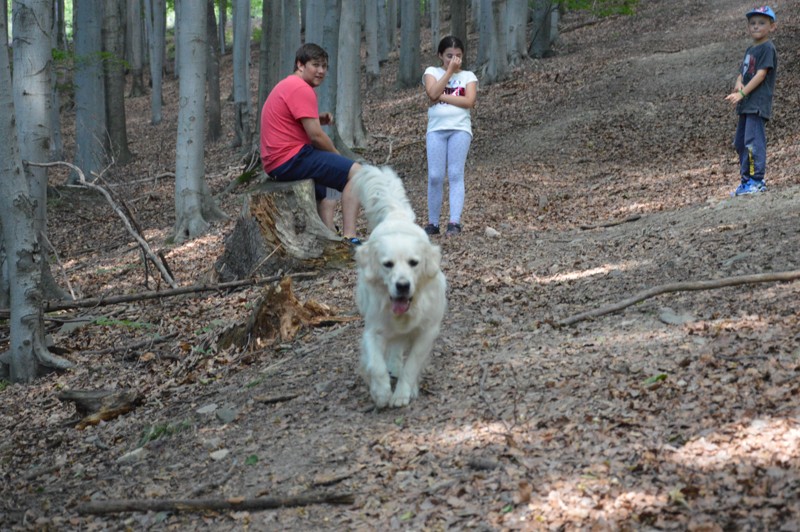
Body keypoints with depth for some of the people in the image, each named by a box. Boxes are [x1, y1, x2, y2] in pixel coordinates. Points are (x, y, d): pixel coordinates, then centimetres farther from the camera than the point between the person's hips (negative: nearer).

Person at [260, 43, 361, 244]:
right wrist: (338, 157, -1)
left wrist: (318, 120, 6)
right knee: (355, 172, -17)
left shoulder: (287, 85, 20)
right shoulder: (302, 88, -13)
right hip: (291, 159, -11)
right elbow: (316, 136, -17)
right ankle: (349, 238, -26)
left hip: (276, 163, 11)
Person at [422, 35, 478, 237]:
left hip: (460, 129, 0)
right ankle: (433, 223, 2)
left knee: (455, 175, -8)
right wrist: (450, 71, -5)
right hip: (436, 129, 0)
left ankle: (455, 222, -14)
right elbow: (433, 93, -8)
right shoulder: (432, 72, 12)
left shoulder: (468, 76, 12)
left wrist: (442, 96, -6)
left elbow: (469, 101, -5)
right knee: (435, 177, -5)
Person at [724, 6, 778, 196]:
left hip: (758, 103, -10)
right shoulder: (750, 50, 20)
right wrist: (738, 84, -5)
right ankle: (747, 180, 18)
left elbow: (761, 74, -15)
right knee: (740, 143, 11)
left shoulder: (768, 48, -7)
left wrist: (742, 93, -19)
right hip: (746, 104, 10)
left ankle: (757, 181, -11)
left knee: (753, 141, -14)